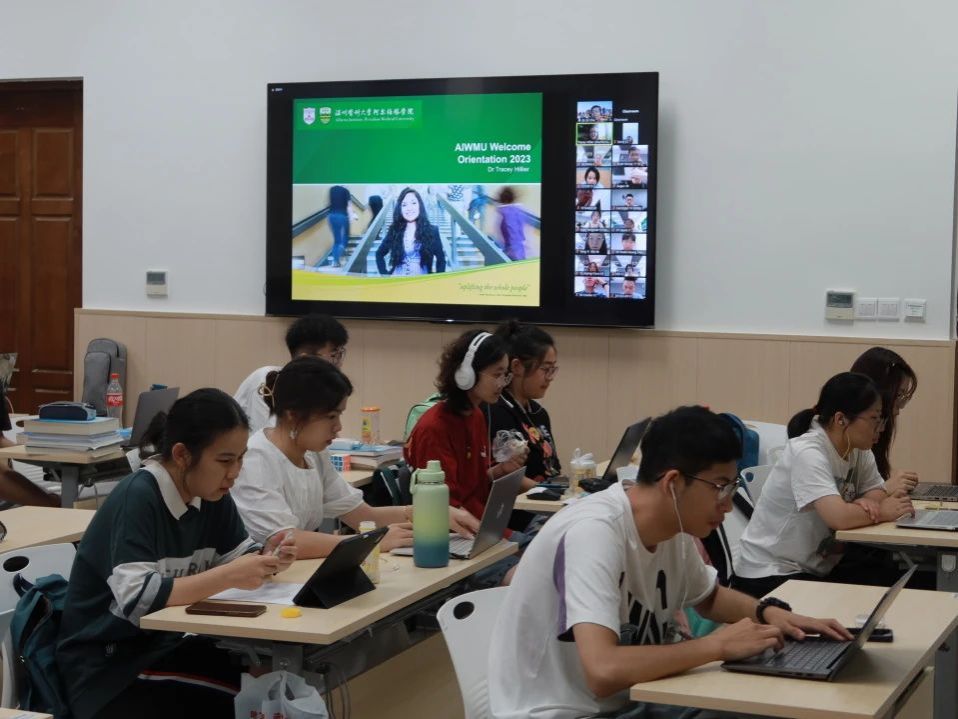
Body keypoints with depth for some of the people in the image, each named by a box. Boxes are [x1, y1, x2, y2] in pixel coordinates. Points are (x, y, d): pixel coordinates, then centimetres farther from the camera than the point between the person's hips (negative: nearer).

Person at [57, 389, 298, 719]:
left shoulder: (211, 494, 1)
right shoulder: (137, 498, -21)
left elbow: (237, 555, 11)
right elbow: (136, 599, -29)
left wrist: (265, 560, -12)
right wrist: (230, 576, -31)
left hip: (163, 643, 7)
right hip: (105, 662, -7)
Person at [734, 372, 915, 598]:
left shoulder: (858, 449, 2)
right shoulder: (807, 453, -24)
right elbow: (839, 517, -34)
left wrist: (865, 504, -17)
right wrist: (882, 512, -16)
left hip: (821, 568, 8)